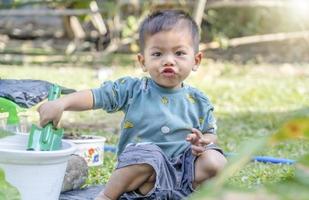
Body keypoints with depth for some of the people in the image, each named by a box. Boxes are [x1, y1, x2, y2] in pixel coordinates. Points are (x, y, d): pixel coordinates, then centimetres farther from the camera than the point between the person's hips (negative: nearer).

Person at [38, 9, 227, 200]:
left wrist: (203, 142, -14)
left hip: (183, 173, 2)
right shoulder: (132, 90, 0)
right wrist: (61, 103, -21)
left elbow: (211, 134, 11)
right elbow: (93, 96, -4)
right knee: (148, 154, -35)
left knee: (215, 162, -24)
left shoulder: (198, 102, 5)